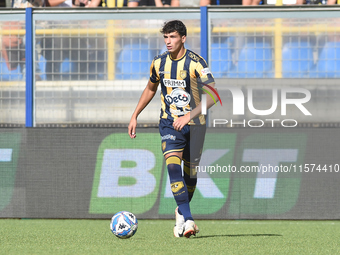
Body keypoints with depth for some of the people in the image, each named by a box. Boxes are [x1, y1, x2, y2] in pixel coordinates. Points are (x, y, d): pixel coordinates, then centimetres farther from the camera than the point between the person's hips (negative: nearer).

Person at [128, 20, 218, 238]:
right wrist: (135, 116, 17)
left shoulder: (196, 63, -14)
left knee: (190, 172, 9)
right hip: (169, 124, 2)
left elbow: (213, 96, -20)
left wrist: (189, 115, -28)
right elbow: (150, 90, 20)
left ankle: (182, 212, 36)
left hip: (194, 125, -2)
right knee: (173, 167, -19)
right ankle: (188, 220, -24)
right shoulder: (159, 63, 1)